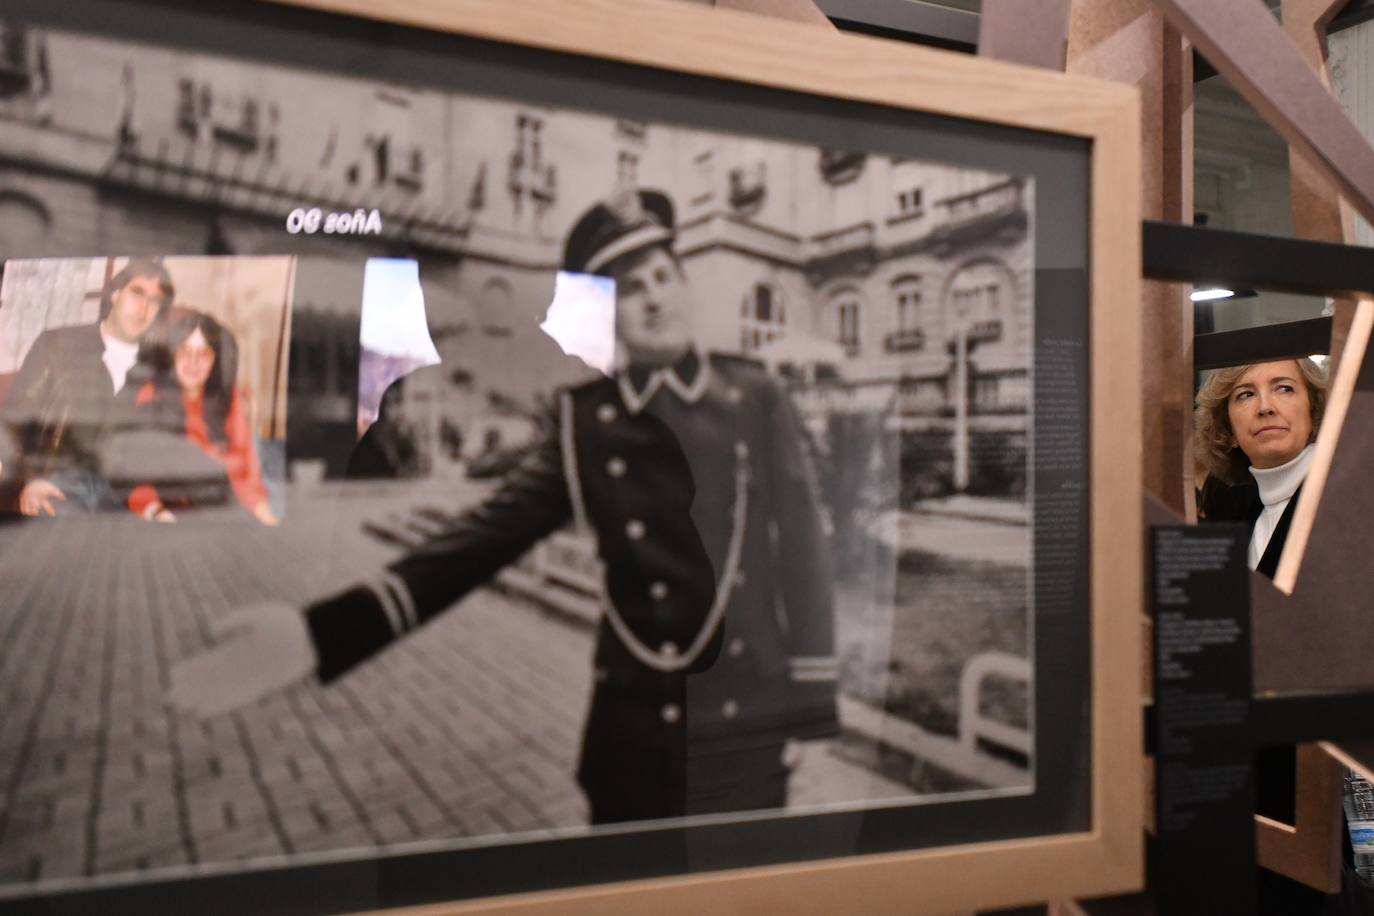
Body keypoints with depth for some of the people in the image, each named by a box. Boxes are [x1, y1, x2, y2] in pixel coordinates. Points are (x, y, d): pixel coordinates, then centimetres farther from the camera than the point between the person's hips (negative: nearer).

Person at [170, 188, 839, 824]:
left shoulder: (756, 398, -3)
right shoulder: (583, 423, -3)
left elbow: (801, 548, 0)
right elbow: (485, 535, -11)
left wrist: (812, 707, -1)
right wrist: (321, 631, -23)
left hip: (750, 730, 0)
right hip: (636, 733, 0)